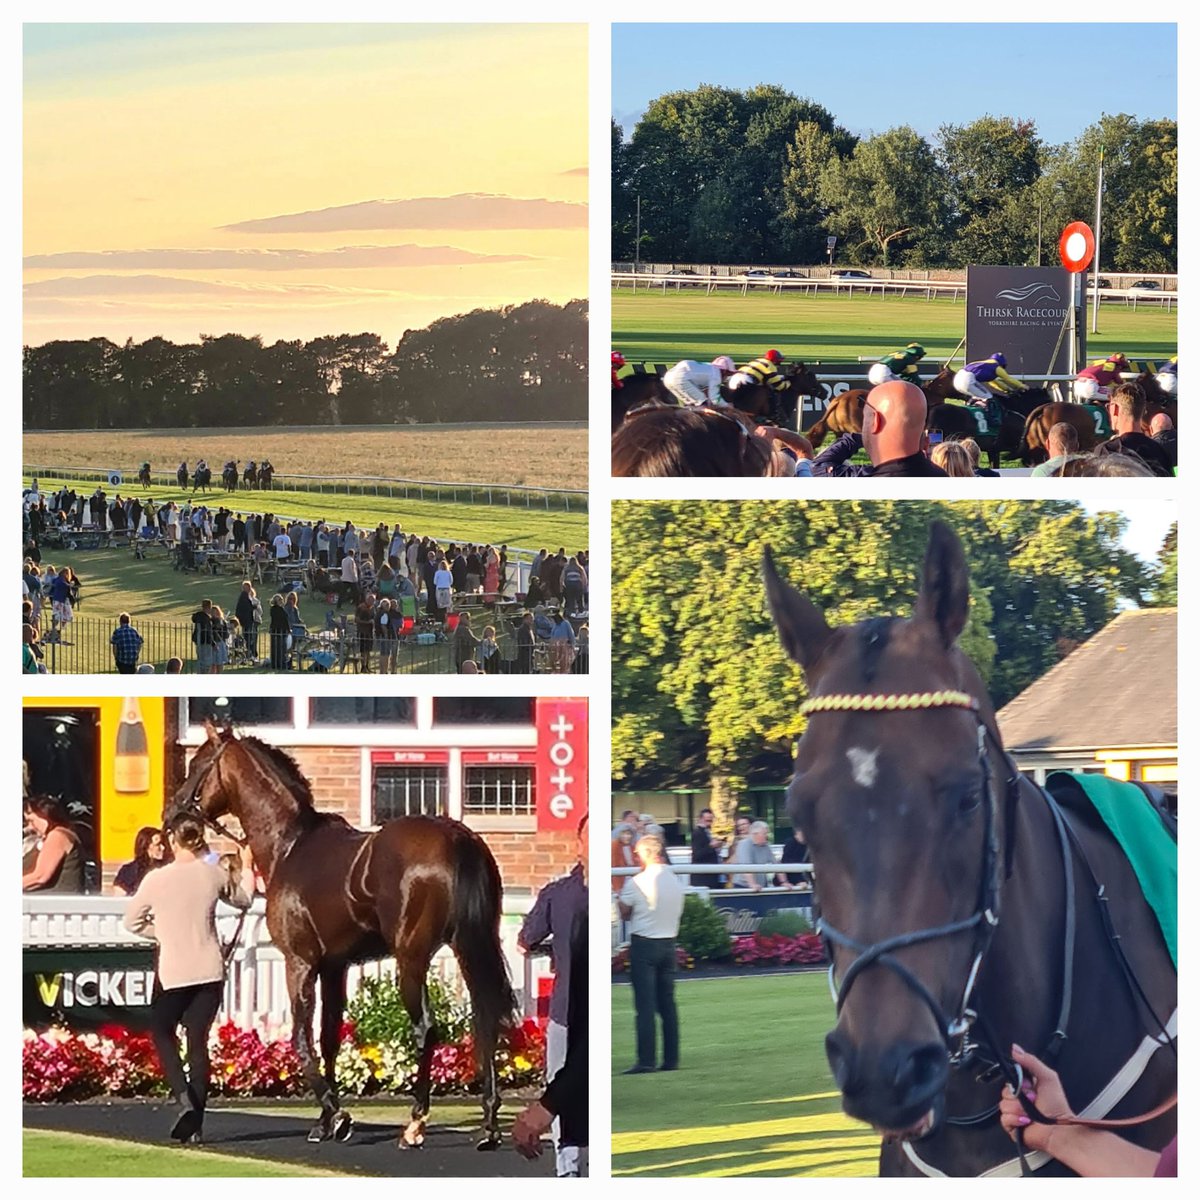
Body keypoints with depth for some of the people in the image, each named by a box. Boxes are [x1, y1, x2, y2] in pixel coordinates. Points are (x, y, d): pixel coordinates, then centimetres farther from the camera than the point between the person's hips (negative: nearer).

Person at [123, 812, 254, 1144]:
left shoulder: (156, 880, -9)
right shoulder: (215, 875, -2)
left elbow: (133, 922, 2)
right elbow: (243, 899, 19)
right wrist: (246, 867, 34)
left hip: (172, 972, -3)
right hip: (210, 971, 3)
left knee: (162, 1033, 15)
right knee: (198, 1041, 9)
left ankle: (183, 1097, -8)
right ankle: (195, 1122, 8)